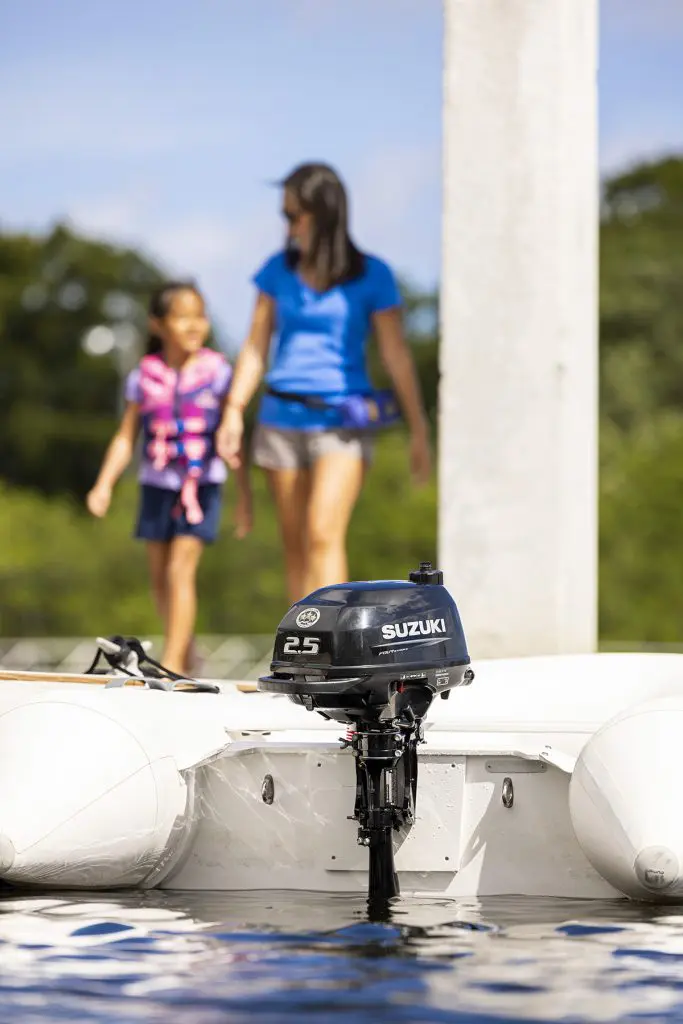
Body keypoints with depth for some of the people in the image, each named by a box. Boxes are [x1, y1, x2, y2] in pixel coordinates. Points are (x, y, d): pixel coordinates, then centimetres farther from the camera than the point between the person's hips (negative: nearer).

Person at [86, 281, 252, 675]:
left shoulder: (217, 372, -5)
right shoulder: (145, 377, -1)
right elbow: (126, 438, 3)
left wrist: (245, 497, -1)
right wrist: (104, 486, -9)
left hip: (202, 486, -3)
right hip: (157, 484, 3)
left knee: (180, 570, -14)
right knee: (159, 576, 9)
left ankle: (172, 664, -14)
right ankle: (186, 655, 27)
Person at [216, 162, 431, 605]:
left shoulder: (371, 276, -3)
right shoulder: (279, 270, 5)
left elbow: (396, 354, -2)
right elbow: (256, 346, 8)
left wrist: (419, 431, -2)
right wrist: (234, 411, 1)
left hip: (341, 422, -4)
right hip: (282, 419, 4)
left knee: (324, 535, -18)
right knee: (295, 544, 7)